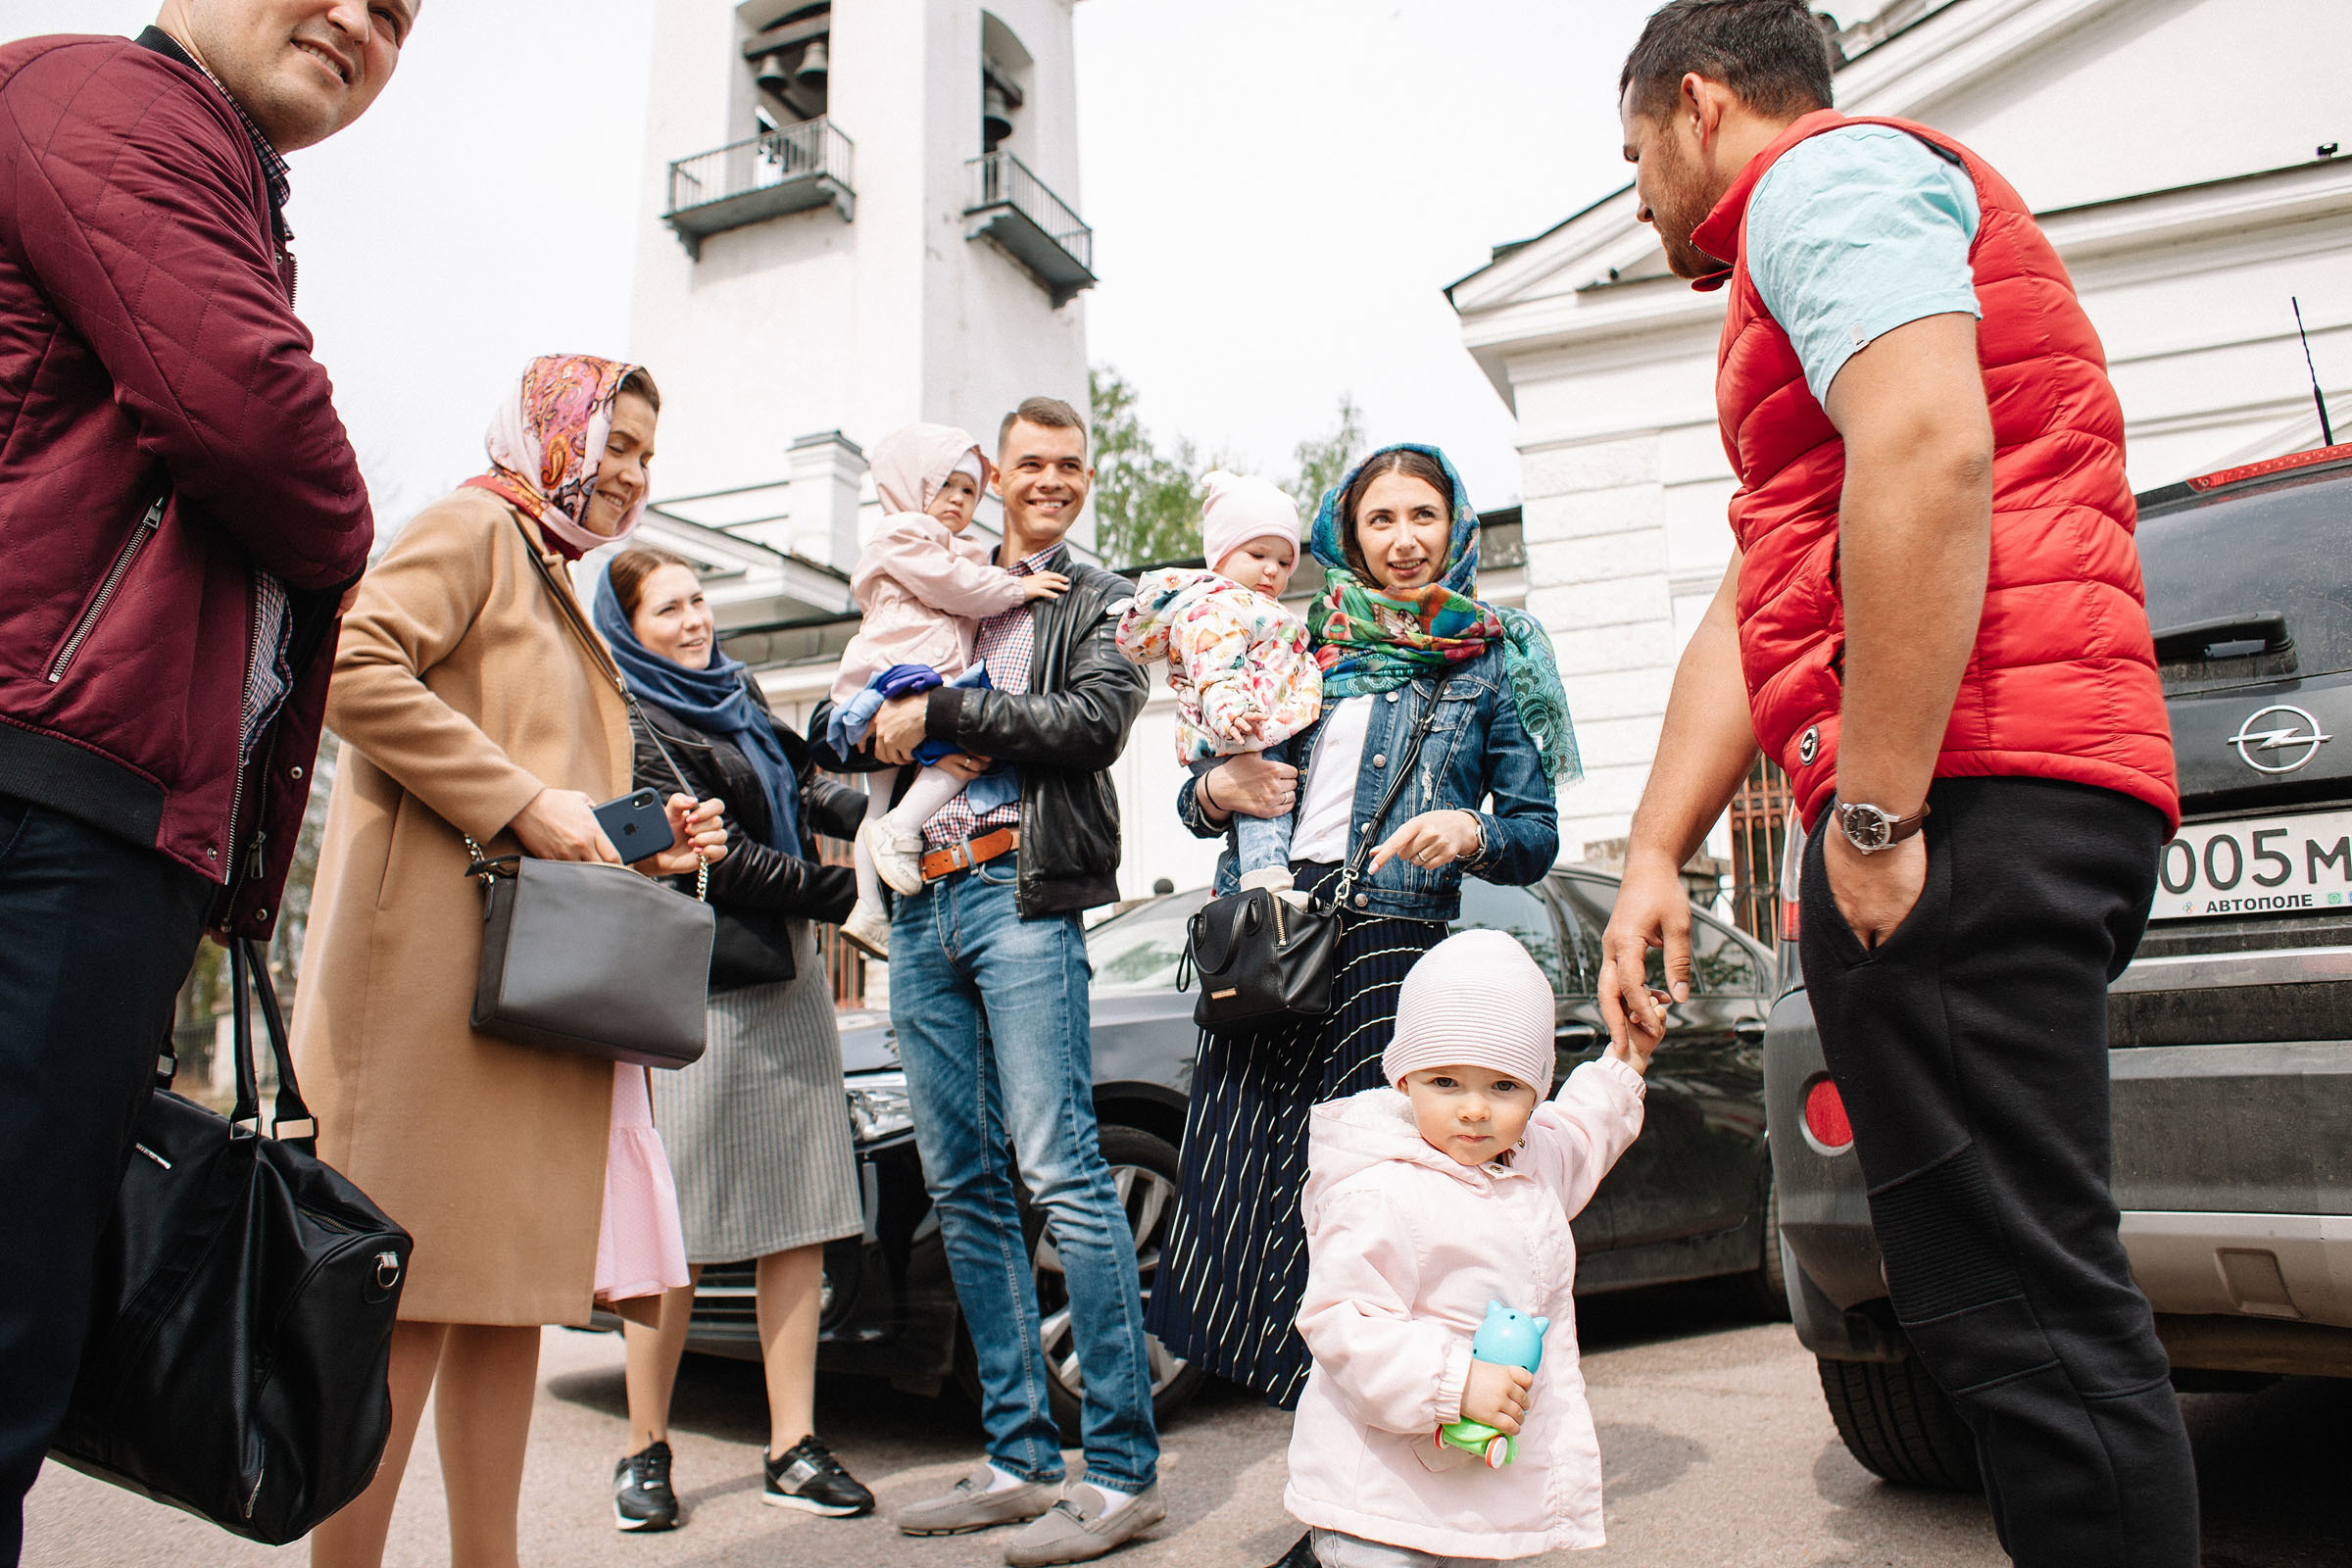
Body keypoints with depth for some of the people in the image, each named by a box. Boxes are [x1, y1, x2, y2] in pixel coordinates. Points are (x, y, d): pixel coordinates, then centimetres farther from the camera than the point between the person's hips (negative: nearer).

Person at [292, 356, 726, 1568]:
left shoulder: (557, 591, 29)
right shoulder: (474, 530, 2)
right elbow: (354, 668, -16)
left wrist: (649, 847, 13)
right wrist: (523, 803, -18)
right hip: (444, 953, -9)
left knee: (511, 1287, 7)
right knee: (415, 1286, -8)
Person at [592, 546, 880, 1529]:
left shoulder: (735, 691, 17)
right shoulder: (631, 724, -5)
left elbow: (800, 784, 18)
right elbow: (713, 854, -11)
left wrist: (875, 821, -2)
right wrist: (841, 893, -7)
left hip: (787, 979, 7)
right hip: (695, 992, -7)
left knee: (801, 1213, 3)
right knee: (676, 1228, -1)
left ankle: (794, 1446, 10)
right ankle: (646, 1448, 15)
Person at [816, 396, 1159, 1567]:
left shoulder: (1101, 603, 10)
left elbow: (1093, 722, -8)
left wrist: (945, 712, -8)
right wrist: (885, 719, -1)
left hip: (1021, 896, -5)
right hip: (923, 904, 6)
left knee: (1061, 1175, -11)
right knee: (961, 1185, 6)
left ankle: (1124, 1468, -2)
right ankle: (1021, 1459, 17)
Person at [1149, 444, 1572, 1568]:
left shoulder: (1494, 658, 12)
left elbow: (1537, 835, 7)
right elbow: (1201, 797, 20)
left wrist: (1470, 830, -14)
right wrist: (1216, 788, -3)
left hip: (1390, 942, -3)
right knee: (1242, 1192, -2)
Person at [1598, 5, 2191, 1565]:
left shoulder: (1825, 172, 2)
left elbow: (1929, 456, -19)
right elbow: (1750, 623, 26)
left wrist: (1873, 807, -19)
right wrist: (1655, 856, 20)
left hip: (1964, 792, -11)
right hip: (2042, 796, 11)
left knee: (2018, 1308, -8)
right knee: (2034, 1301, 13)